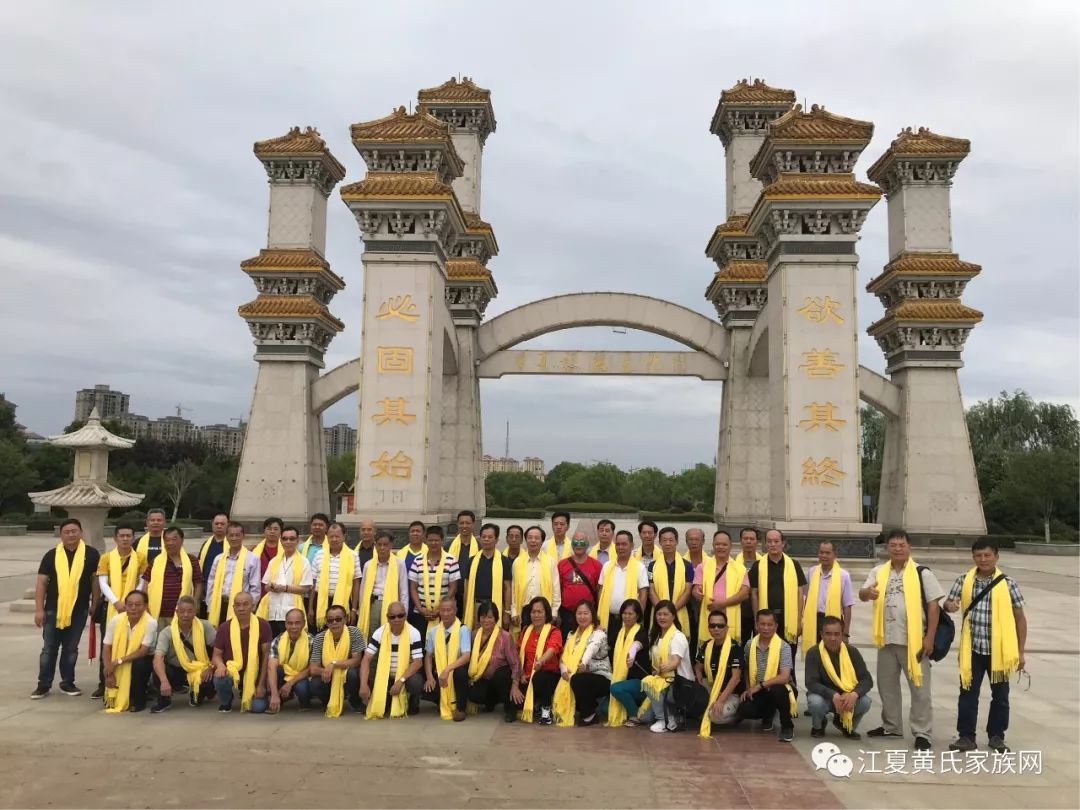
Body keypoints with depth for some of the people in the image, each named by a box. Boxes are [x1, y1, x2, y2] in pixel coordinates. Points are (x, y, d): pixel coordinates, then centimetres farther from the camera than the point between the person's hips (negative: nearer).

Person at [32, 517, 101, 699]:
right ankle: (44, 684, 15)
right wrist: (39, 609, -6)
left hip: (79, 610, 0)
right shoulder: (51, 555, 1)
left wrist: (95, 604, 2)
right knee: (49, 648, 5)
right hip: (53, 609, 0)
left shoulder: (91, 554, 1)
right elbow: (41, 583, 0)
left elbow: (95, 580, 5)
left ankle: (67, 682, 19)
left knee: (71, 648, 9)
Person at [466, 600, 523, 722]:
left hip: (502, 677, -3)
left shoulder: (505, 636, -17)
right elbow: (472, 659, 7)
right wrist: (471, 677, -7)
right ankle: (492, 700, 13)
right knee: (474, 695, -26)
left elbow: (515, 663, -18)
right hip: (484, 679, 3)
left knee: (500, 673, -37)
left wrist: (515, 685, -24)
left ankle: (510, 709, -11)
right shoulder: (475, 635, -2)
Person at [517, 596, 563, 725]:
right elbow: (520, 655, 10)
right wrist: (522, 674, -7)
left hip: (548, 674, -4)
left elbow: (552, 649, -28)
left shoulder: (554, 632, -6)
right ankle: (533, 706, 12)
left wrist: (541, 661, -49)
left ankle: (546, 709, -15)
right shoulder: (525, 631, 11)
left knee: (539, 677, -40)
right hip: (528, 676, 4)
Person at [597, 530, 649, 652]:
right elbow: (602, 591, 10)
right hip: (609, 618, 3)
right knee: (610, 651, 9)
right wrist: (600, 615, 4)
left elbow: (643, 593, -6)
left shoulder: (640, 567, -4)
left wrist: (639, 616, -11)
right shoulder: (607, 566, 7)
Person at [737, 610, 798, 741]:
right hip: (756, 691, 4)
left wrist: (760, 685, -23)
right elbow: (747, 670, 17)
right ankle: (768, 714, 14)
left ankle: (787, 726, -10)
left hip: (778, 690, -4)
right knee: (744, 710, -25)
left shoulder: (784, 647, -16)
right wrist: (747, 689, 3)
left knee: (776, 689, -39)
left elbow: (784, 677, -26)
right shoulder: (749, 645, 0)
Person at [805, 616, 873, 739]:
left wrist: (854, 694, -34)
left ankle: (848, 726, 7)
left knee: (865, 701, -28)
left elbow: (867, 679, -13)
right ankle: (818, 726, 3)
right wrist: (833, 695, -38)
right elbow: (811, 683, -23)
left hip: (848, 697, 2)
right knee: (815, 702, -36)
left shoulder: (852, 652, -9)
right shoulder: (813, 653, -17)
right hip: (824, 696, -2)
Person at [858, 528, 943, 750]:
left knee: (919, 687, 0)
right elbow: (862, 594, -4)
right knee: (886, 684, 15)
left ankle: (923, 733, 9)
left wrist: (929, 637, -10)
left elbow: (933, 606, -6)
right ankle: (891, 726, 30)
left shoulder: (922, 573, -6)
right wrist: (868, 592, -30)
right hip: (887, 639, 5)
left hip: (914, 640, -4)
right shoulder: (878, 572, 5)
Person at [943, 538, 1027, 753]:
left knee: (1000, 695, 11)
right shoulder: (963, 581, 0)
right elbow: (947, 603, 8)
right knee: (968, 693, 5)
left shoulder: (1007, 583, -5)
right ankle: (966, 736, 16)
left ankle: (996, 735, 28)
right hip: (972, 648, 1)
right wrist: (950, 606, -18)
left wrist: (1020, 651, -1)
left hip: (999, 650, -1)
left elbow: (1020, 617, 0)